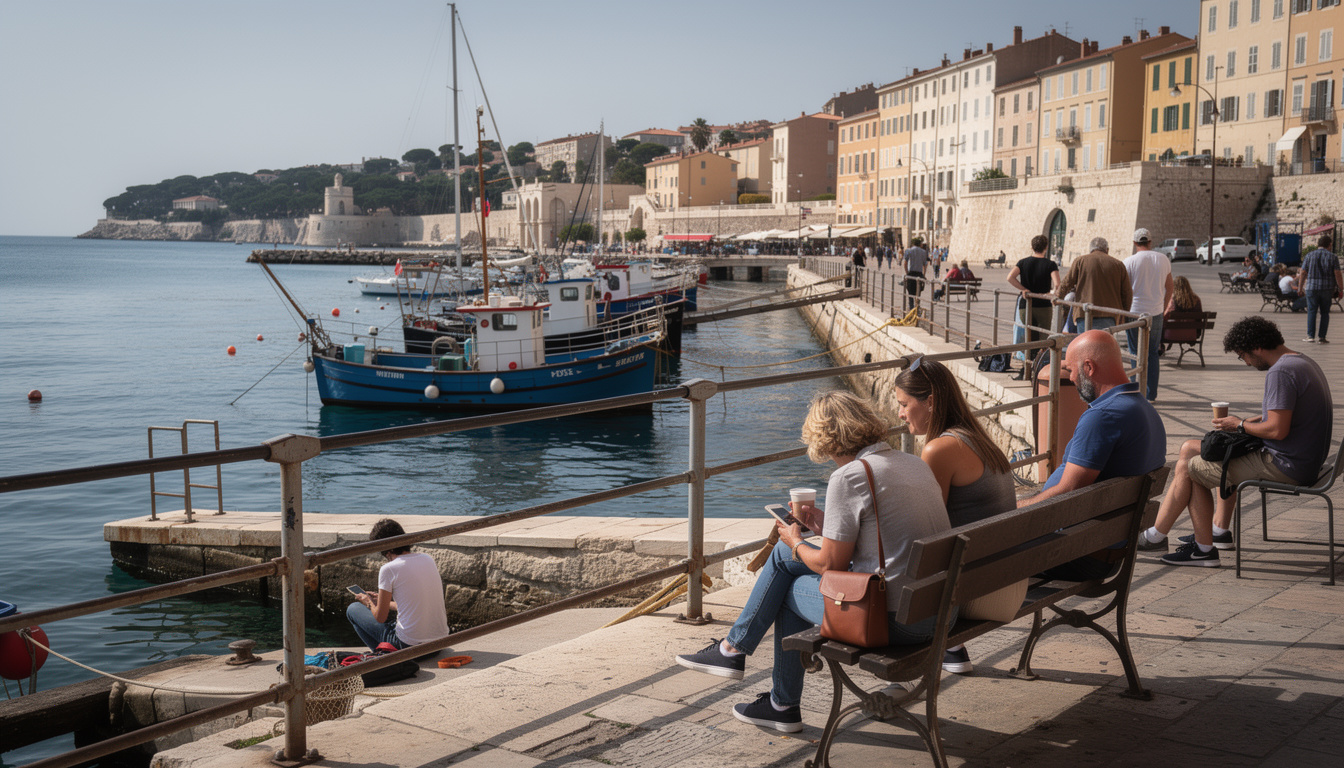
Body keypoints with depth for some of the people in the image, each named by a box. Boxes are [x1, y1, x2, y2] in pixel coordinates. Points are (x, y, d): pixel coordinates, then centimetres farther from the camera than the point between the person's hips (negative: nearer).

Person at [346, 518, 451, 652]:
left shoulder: (388, 569, -12)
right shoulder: (428, 559, 6)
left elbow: (380, 618, -4)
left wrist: (369, 602, 17)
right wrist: (383, 602, 30)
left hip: (410, 645, -6)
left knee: (353, 609, 15)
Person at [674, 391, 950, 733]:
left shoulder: (848, 477, -16)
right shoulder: (915, 464, 9)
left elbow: (831, 564, -12)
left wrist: (797, 543, 8)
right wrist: (827, 521, 22)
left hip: (890, 620, -8)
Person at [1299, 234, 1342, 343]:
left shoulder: (1310, 255, 2)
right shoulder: (1332, 257, -1)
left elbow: (1303, 273, 2)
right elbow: (1338, 275, -6)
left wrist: (1300, 287, 11)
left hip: (1311, 288, 0)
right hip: (1327, 289, 0)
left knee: (1312, 311, 4)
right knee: (1325, 312, 7)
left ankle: (1311, 336, -1)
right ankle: (1322, 337, 5)